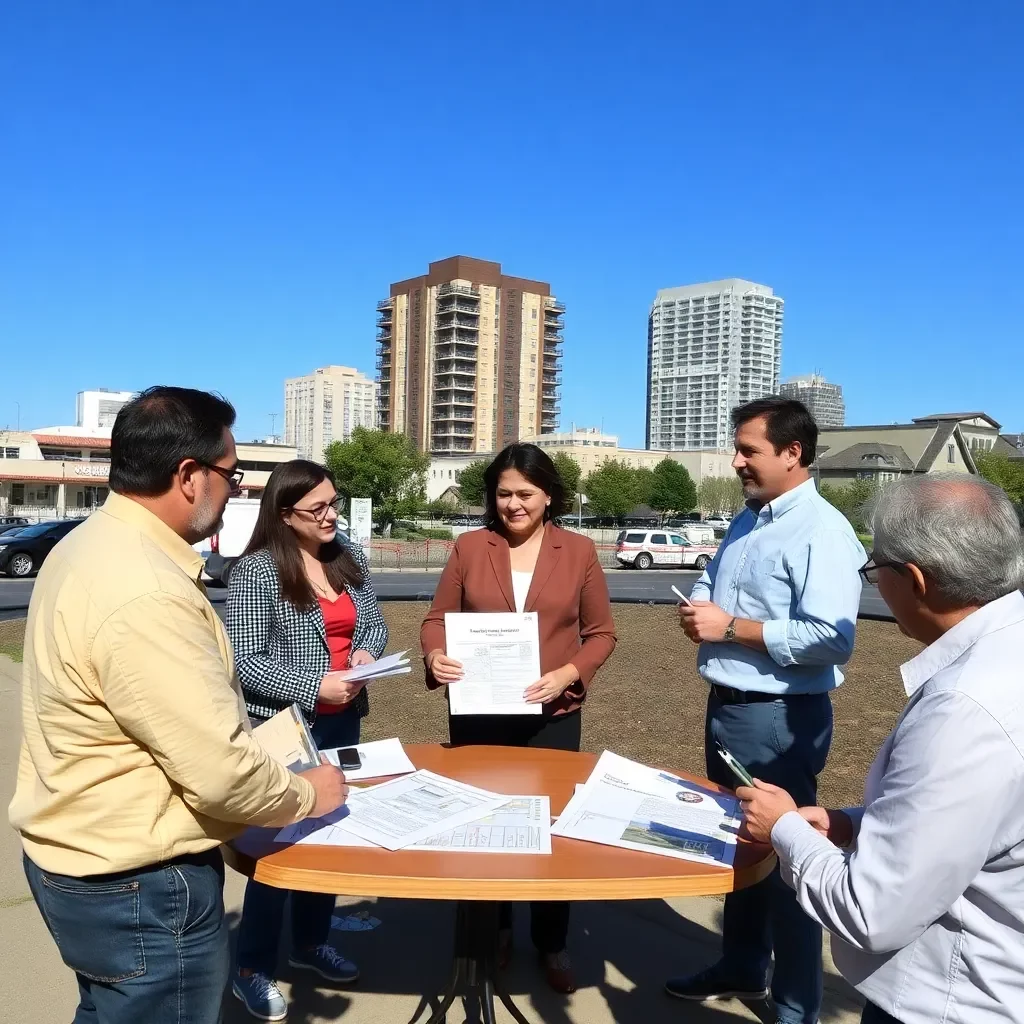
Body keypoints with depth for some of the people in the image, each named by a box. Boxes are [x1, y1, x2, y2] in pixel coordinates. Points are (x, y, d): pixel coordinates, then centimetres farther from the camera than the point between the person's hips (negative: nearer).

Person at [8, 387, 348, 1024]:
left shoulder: (89, 545, 2)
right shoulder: (146, 595, -31)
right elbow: (222, 772, -29)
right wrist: (307, 796, -10)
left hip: (81, 856, 10)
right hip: (139, 886, -10)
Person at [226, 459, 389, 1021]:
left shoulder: (349, 556, 2)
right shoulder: (256, 570, -16)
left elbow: (374, 622, 10)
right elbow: (245, 662, -18)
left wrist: (367, 650, -12)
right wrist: (316, 686, -25)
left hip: (343, 721, 6)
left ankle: (311, 942, 39)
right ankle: (252, 969, 24)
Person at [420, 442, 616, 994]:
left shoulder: (579, 551, -1)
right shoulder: (469, 547, 0)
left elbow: (601, 632, 2)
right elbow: (437, 618, 4)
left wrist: (566, 675, -15)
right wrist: (435, 655, -17)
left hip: (552, 715, -1)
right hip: (477, 713, 1)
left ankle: (552, 943, 32)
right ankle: (493, 932, 37)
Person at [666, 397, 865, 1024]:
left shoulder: (822, 531, -19)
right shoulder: (746, 522, 10)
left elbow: (831, 640, -29)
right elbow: (710, 580, 22)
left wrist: (731, 627, -22)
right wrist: (696, 608, -2)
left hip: (780, 720, -9)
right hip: (728, 708, 9)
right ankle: (741, 970, 43)